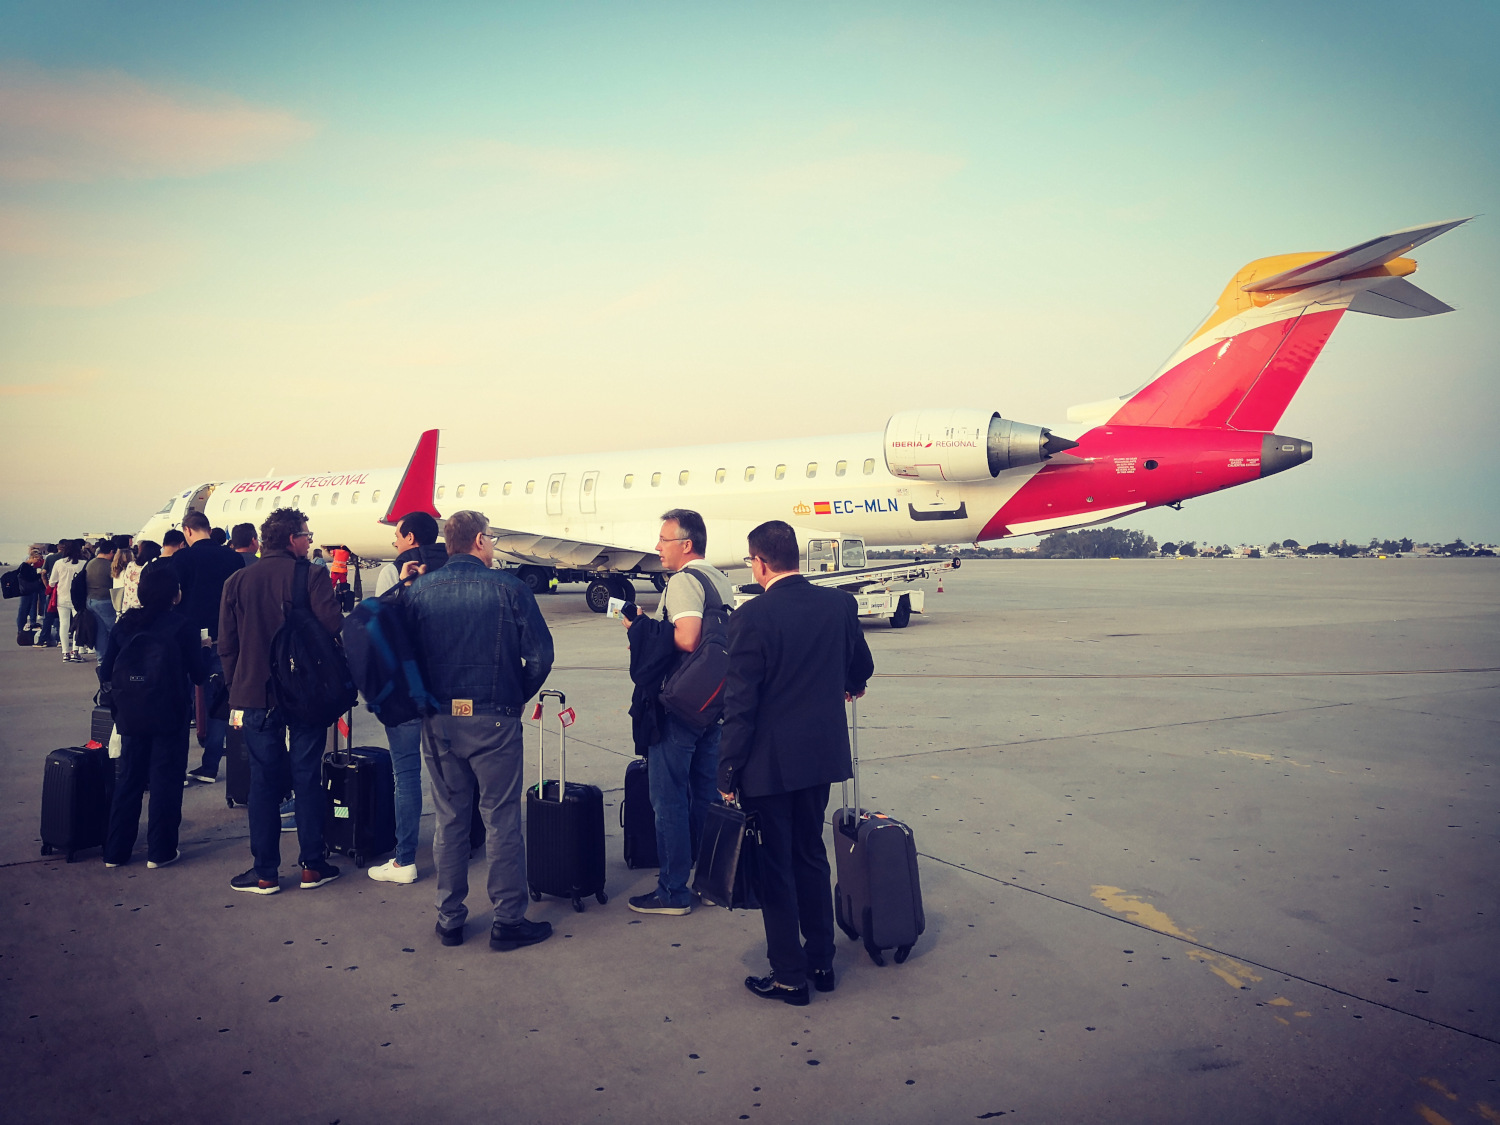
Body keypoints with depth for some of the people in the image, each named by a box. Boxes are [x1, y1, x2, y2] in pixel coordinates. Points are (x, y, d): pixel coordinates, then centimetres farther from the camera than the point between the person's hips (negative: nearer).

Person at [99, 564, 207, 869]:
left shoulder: (124, 623, -1)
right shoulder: (180, 626, -12)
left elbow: (106, 672, 1)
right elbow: (199, 674, -7)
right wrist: (201, 650, 11)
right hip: (171, 715, -4)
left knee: (128, 778, 14)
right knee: (165, 780, 5)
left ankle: (116, 850, 19)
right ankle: (160, 850, 10)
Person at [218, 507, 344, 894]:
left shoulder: (237, 581, 3)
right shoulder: (312, 576, -9)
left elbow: (226, 644, 5)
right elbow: (334, 627, -15)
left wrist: (236, 689, 15)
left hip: (257, 695, 2)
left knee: (264, 782, 8)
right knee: (307, 779, 8)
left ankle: (265, 873, 11)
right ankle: (312, 866, 14)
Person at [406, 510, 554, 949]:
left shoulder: (418, 590, 1)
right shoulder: (506, 587, -9)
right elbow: (539, 654, -10)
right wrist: (519, 696, 6)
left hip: (438, 722, 4)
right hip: (492, 720, -4)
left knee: (449, 819, 14)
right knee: (501, 819, 5)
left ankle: (450, 918, 22)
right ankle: (509, 919, 12)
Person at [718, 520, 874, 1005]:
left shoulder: (753, 616, -18)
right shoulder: (840, 604, -2)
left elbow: (740, 702, -17)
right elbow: (862, 665, 14)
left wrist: (728, 771, -10)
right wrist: (850, 686, 37)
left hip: (768, 764, -5)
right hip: (822, 756, 6)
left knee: (775, 867, 7)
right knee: (811, 856, 20)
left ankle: (789, 976, 17)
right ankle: (821, 961, 30)